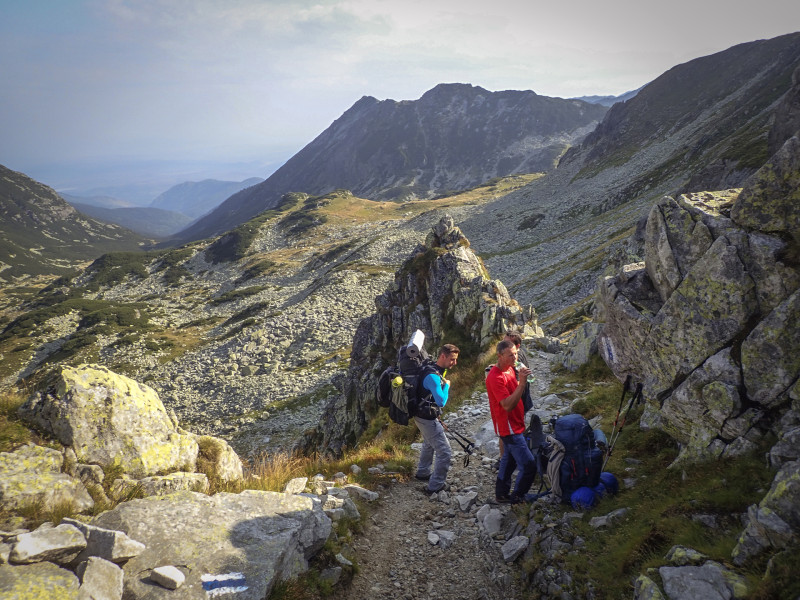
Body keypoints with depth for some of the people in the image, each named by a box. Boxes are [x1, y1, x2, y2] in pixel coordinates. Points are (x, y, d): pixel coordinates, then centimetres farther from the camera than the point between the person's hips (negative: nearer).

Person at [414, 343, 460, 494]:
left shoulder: (439, 371, 4)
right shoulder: (433, 376, -28)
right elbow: (441, 402, -34)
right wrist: (447, 385, -19)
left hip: (423, 416, 11)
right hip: (427, 419, -11)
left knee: (429, 445, 31)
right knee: (445, 452, -7)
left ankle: (423, 472, 50)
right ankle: (435, 486, 2)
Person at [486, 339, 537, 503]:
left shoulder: (510, 369, 4)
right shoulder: (495, 377, -25)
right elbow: (508, 405, -32)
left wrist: (522, 378, 1)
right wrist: (522, 382, -35)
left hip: (513, 424, 10)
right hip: (509, 428, -10)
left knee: (509, 459, 22)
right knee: (529, 466, -6)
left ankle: (502, 494, 36)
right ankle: (518, 497, 12)